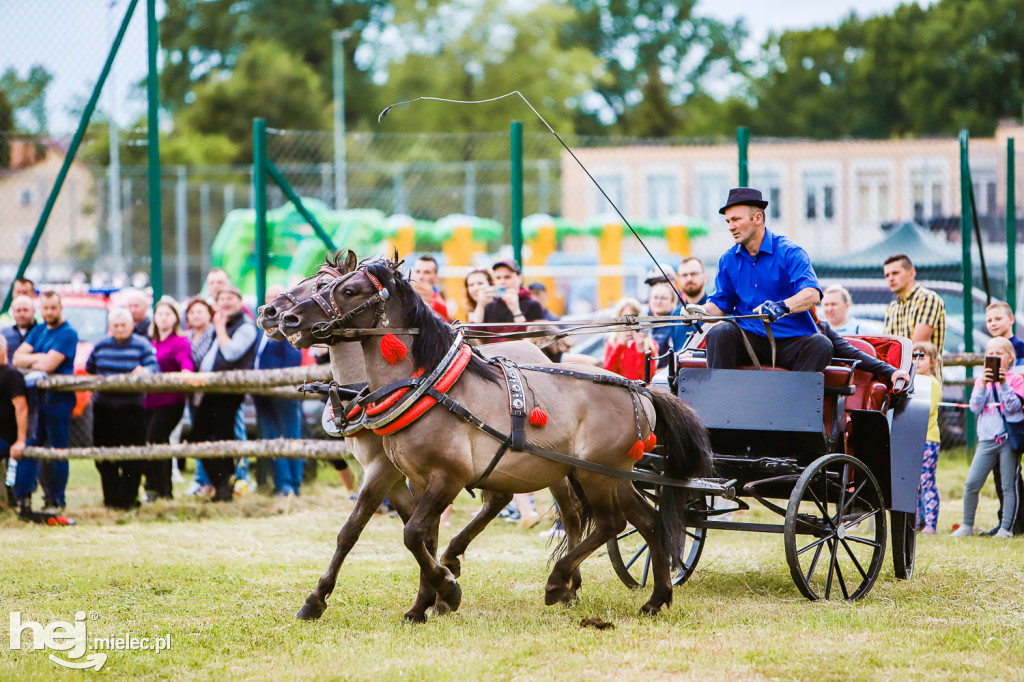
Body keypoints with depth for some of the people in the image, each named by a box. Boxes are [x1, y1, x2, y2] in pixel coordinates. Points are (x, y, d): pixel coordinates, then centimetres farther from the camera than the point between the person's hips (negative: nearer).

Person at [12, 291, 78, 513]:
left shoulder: (68, 334, -8)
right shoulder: (38, 331, 15)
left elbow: (48, 365, -18)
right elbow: (17, 358, 5)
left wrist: (30, 361, -1)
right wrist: (38, 358, -10)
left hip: (58, 398, -7)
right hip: (35, 396, 7)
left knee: (57, 452, -1)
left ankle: (55, 502, 4)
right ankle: (23, 497, 6)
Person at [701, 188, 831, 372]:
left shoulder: (788, 252, -5)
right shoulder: (728, 260, 11)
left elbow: (812, 294, -19)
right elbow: (719, 305, 15)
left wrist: (783, 306, -39)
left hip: (791, 341, -3)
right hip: (749, 338, 3)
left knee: (821, 345, -31)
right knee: (719, 333, -27)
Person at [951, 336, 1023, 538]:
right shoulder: (982, 380, 11)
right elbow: (975, 407, 2)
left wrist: (1004, 384, -17)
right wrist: (983, 385, -10)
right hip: (987, 439, 3)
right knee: (971, 484, -3)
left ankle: (1006, 528, 4)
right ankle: (967, 525, 9)